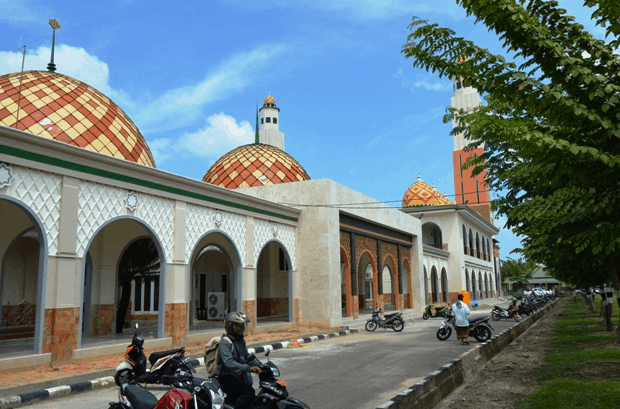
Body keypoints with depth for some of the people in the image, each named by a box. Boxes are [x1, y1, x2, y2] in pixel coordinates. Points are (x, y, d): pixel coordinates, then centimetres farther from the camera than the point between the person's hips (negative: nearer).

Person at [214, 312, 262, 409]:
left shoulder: (241, 341, 12)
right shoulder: (225, 343, -17)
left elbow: (247, 357, 20)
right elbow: (228, 363, -31)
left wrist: (260, 366, 4)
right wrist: (248, 368, -42)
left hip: (238, 377, 9)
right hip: (226, 378, -9)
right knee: (249, 392, -28)